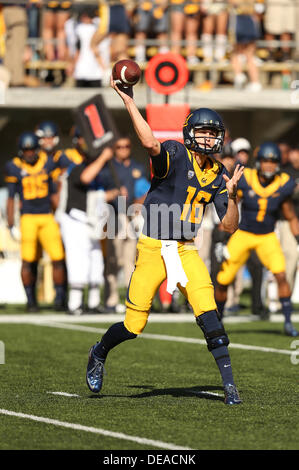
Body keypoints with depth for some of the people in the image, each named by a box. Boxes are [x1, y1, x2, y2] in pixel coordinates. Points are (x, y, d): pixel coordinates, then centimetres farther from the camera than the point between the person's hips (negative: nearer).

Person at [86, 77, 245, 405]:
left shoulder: (217, 175, 7)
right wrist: (128, 100, -34)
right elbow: (150, 143, -32)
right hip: (153, 248, -4)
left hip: (185, 251, 4)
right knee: (134, 325, 1)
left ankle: (228, 383, -11)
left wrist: (231, 195, -12)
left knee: (207, 312, -16)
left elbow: (229, 226, 5)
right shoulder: (175, 155, -9)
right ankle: (99, 353, 33)